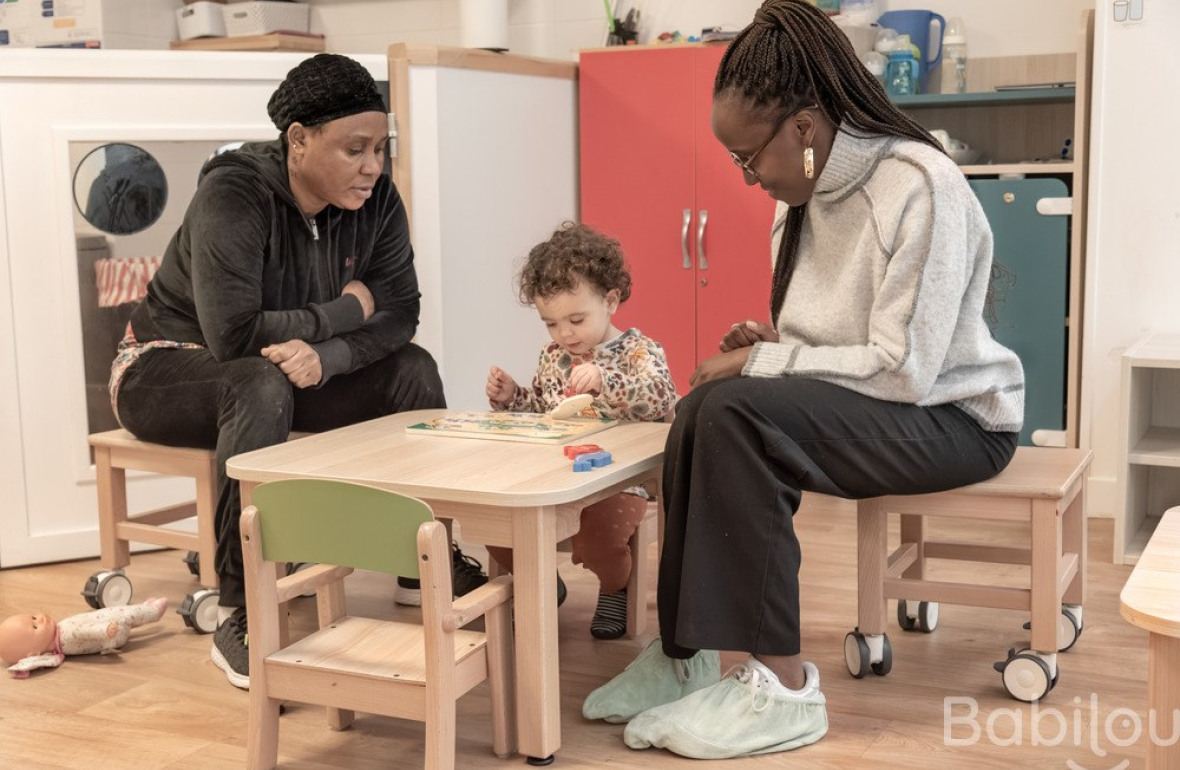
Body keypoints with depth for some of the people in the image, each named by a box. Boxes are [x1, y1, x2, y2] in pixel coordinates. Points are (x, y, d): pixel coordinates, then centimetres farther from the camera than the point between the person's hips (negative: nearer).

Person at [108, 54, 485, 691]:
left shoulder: (375, 200, -10)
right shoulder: (234, 195, -28)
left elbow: (400, 312, -14)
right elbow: (234, 333, -36)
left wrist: (323, 355, -33)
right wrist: (347, 310, -25)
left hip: (290, 368, 6)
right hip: (166, 369, -6)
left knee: (411, 369, -14)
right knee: (263, 386, -38)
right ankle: (236, 620, -35)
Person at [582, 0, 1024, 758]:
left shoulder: (920, 188, -21)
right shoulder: (813, 192, 5)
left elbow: (904, 371, -25)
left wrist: (764, 365, -20)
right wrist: (775, 345, -5)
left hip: (950, 415, -8)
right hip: (867, 405, 8)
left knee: (737, 413, -28)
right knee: (705, 408, -16)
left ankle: (783, 688, -22)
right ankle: (688, 653, -9)